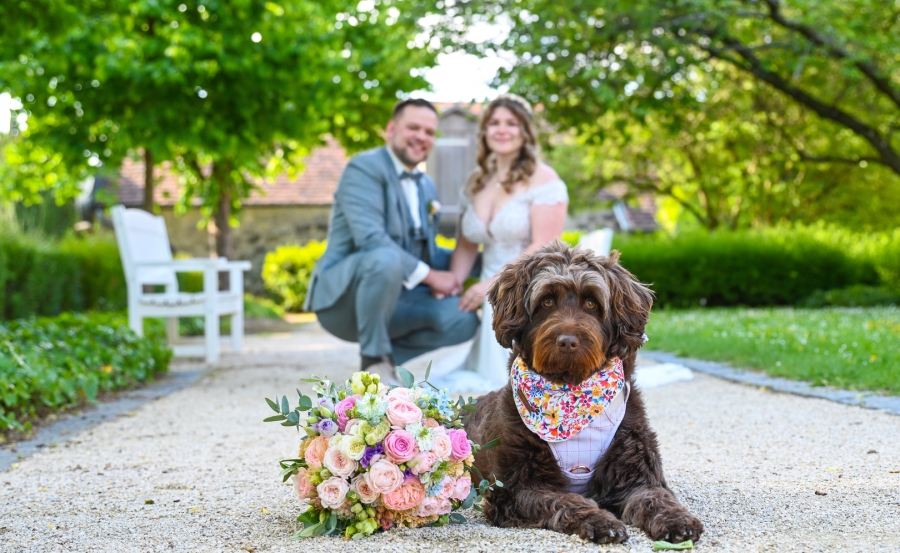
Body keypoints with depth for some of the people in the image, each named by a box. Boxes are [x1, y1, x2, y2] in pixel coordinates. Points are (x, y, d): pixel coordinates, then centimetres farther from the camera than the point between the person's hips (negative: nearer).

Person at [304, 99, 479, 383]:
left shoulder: (427, 186, 16)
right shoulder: (364, 167, -11)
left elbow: (427, 251, 21)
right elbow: (370, 238, -24)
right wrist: (429, 275, -23)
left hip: (396, 297, 7)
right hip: (343, 300, -7)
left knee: (463, 319, -15)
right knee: (386, 258, -38)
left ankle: (384, 354, 5)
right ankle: (373, 359, -19)